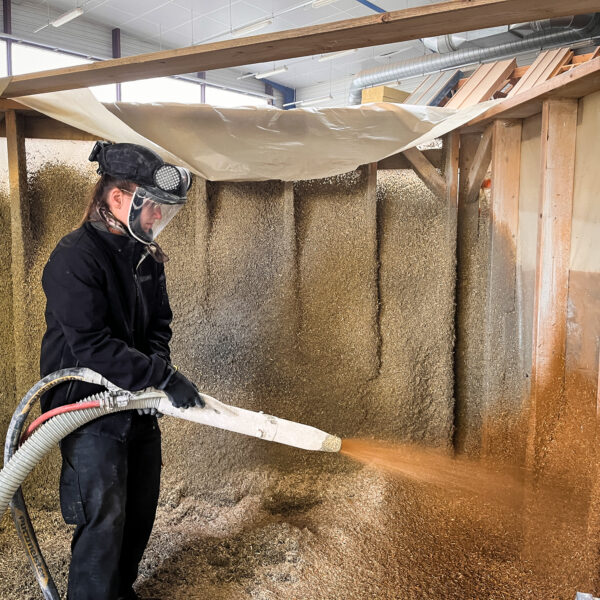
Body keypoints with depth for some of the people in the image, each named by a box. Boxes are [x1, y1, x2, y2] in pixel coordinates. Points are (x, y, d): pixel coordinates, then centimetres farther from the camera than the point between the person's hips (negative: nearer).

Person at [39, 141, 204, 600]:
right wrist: (163, 377, -26)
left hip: (139, 404, 8)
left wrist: (156, 368, -9)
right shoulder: (75, 258, -20)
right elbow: (91, 346, -26)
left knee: (141, 509, 18)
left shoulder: (148, 255, 5)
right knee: (103, 521, -2)